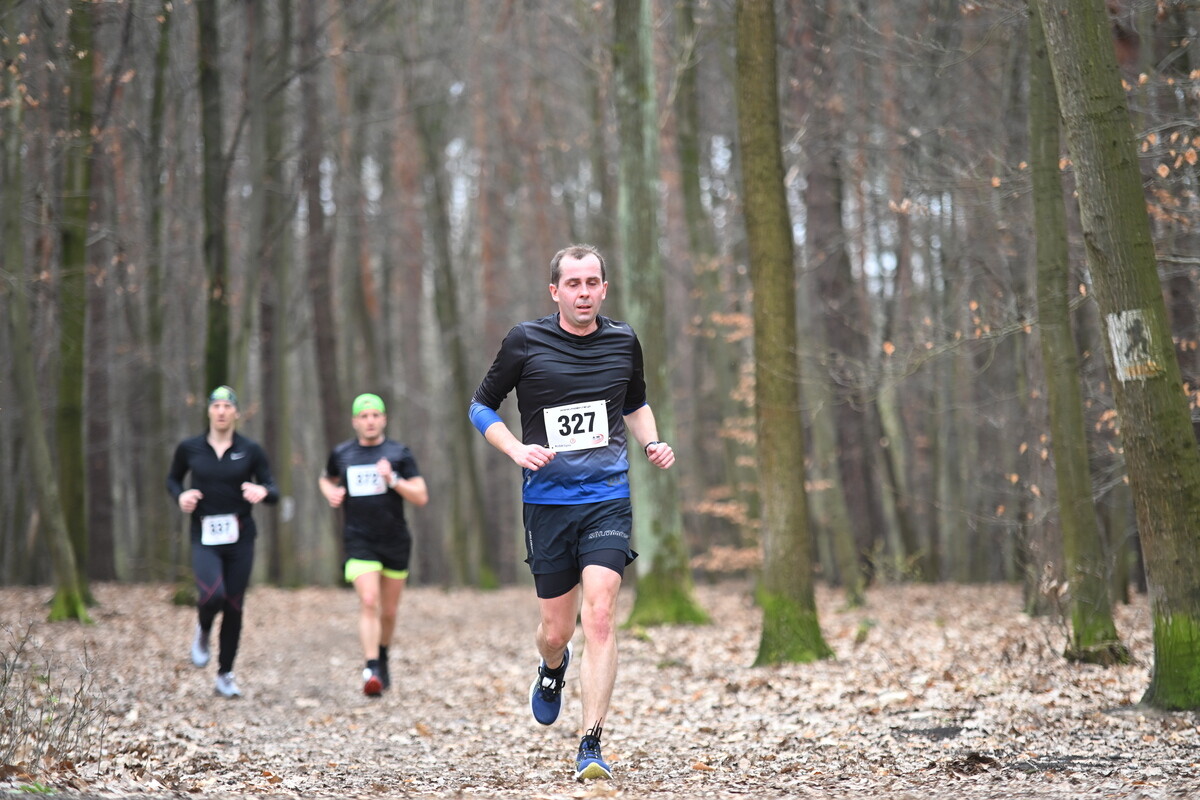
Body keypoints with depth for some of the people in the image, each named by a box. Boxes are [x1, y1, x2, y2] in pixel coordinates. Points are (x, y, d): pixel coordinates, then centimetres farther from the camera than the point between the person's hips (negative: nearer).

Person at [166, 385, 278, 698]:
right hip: (205, 539, -1)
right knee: (212, 596, -24)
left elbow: (273, 492, 3)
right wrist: (180, 496, -4)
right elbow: (172, 479, 18)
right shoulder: (189, 448, 2)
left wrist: (262, 492, -20)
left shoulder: (250, 450, 1)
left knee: (234, 607, 3)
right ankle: (203, 630, 13)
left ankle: (225, 675, 18)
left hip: (240, 537, 1)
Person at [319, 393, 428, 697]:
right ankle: (371, 671, -25)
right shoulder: (341, 454, 3)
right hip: (360, 543, -1)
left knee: (389, 610, 11)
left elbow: (421, 497, -7)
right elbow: (326, 479, 25)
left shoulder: (399, 454, -2)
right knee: (368, 602, -19)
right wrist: (330, 492, 2)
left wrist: (393, 480, -21)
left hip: (395, 543, 1)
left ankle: (382, 657, 38)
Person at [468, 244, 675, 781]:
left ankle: (590, 746, -13)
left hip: (608, 498, 1)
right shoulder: (525, 342, -2)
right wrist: (516, 449, -10)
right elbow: (482, 406, 7)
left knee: (599, 615, -16)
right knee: (556, 629, 6)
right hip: (547, 500, 0)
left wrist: (651, 443, 6)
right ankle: (552, 669, 45)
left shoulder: (623, 342, 7)